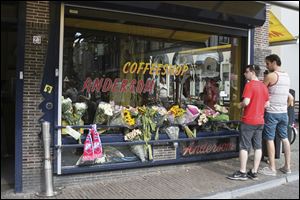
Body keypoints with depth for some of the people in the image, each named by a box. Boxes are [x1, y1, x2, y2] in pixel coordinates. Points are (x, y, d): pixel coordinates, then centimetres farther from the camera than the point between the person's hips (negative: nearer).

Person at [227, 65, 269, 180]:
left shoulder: (249, 84, -13)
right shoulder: (263, 86, 9)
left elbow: (246, 102, -23)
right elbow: (267, 104, 13)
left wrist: (240, 105, -4)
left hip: (248, 121, -7)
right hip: (260, 121, 7)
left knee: (244, 147, 0)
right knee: (257, 147, 9)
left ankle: (242, 173, 5)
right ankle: (254, 172, 15)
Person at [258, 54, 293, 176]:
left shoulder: (271, 76, -12)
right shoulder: (287, 77, 12)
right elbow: (290, 98, 18)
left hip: (271, 113, -7)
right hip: (284, 113, 7)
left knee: (270, 139, -1)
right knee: (284, 138, 13)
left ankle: (272, 168, 3)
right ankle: (287, 167, 19)